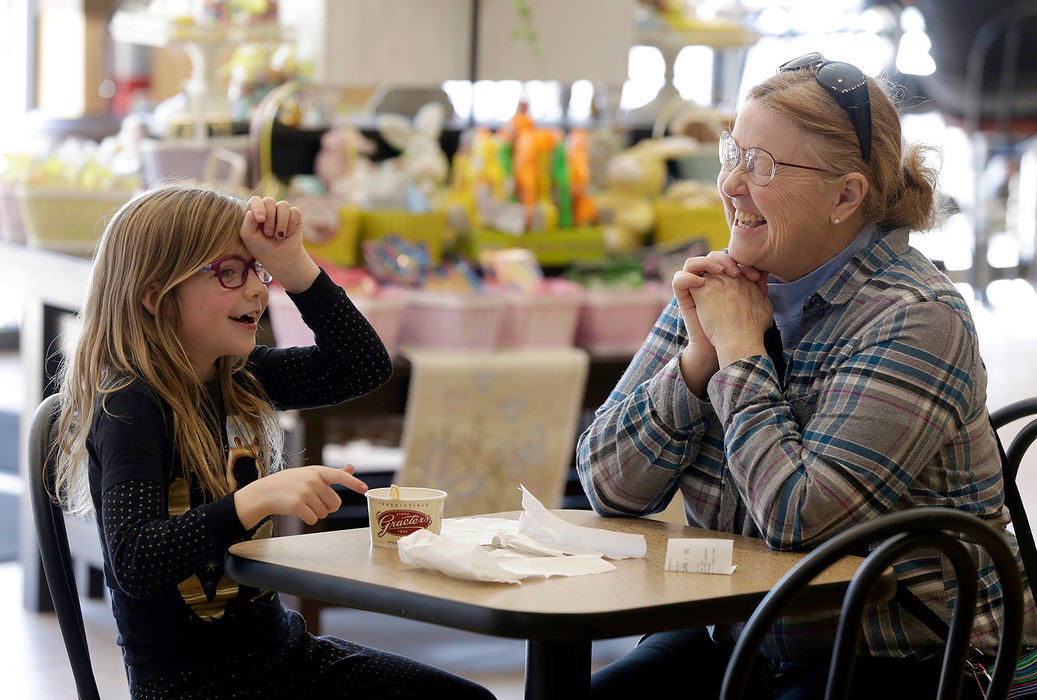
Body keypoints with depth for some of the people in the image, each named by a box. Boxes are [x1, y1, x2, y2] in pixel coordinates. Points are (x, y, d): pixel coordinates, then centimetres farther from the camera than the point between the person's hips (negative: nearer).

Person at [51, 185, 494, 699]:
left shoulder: (237, 379, 6)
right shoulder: (130, 407, -17)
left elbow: (364, 367, 9)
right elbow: (133, 565, -27)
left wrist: (292, 265, -2)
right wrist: (257, 499, -39)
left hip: (280, 649, 8)